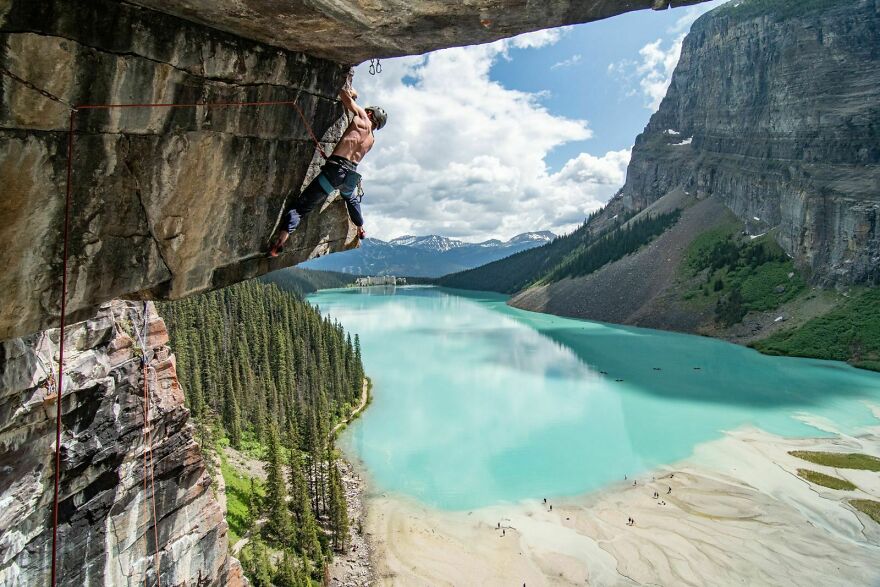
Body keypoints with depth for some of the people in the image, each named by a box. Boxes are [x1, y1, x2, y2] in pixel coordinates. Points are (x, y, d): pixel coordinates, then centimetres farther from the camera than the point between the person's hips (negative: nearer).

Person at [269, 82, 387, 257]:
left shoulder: (362, 116, 5)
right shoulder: (372, 139, 20)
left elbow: (344, 92, 1)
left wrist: (351, 92, 25)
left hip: (335, 168, -6)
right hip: (352, 174, 6)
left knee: (302, 204, -9)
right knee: (350, 198, 40)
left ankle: (282, 236, -25)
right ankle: (360, 229, 53)